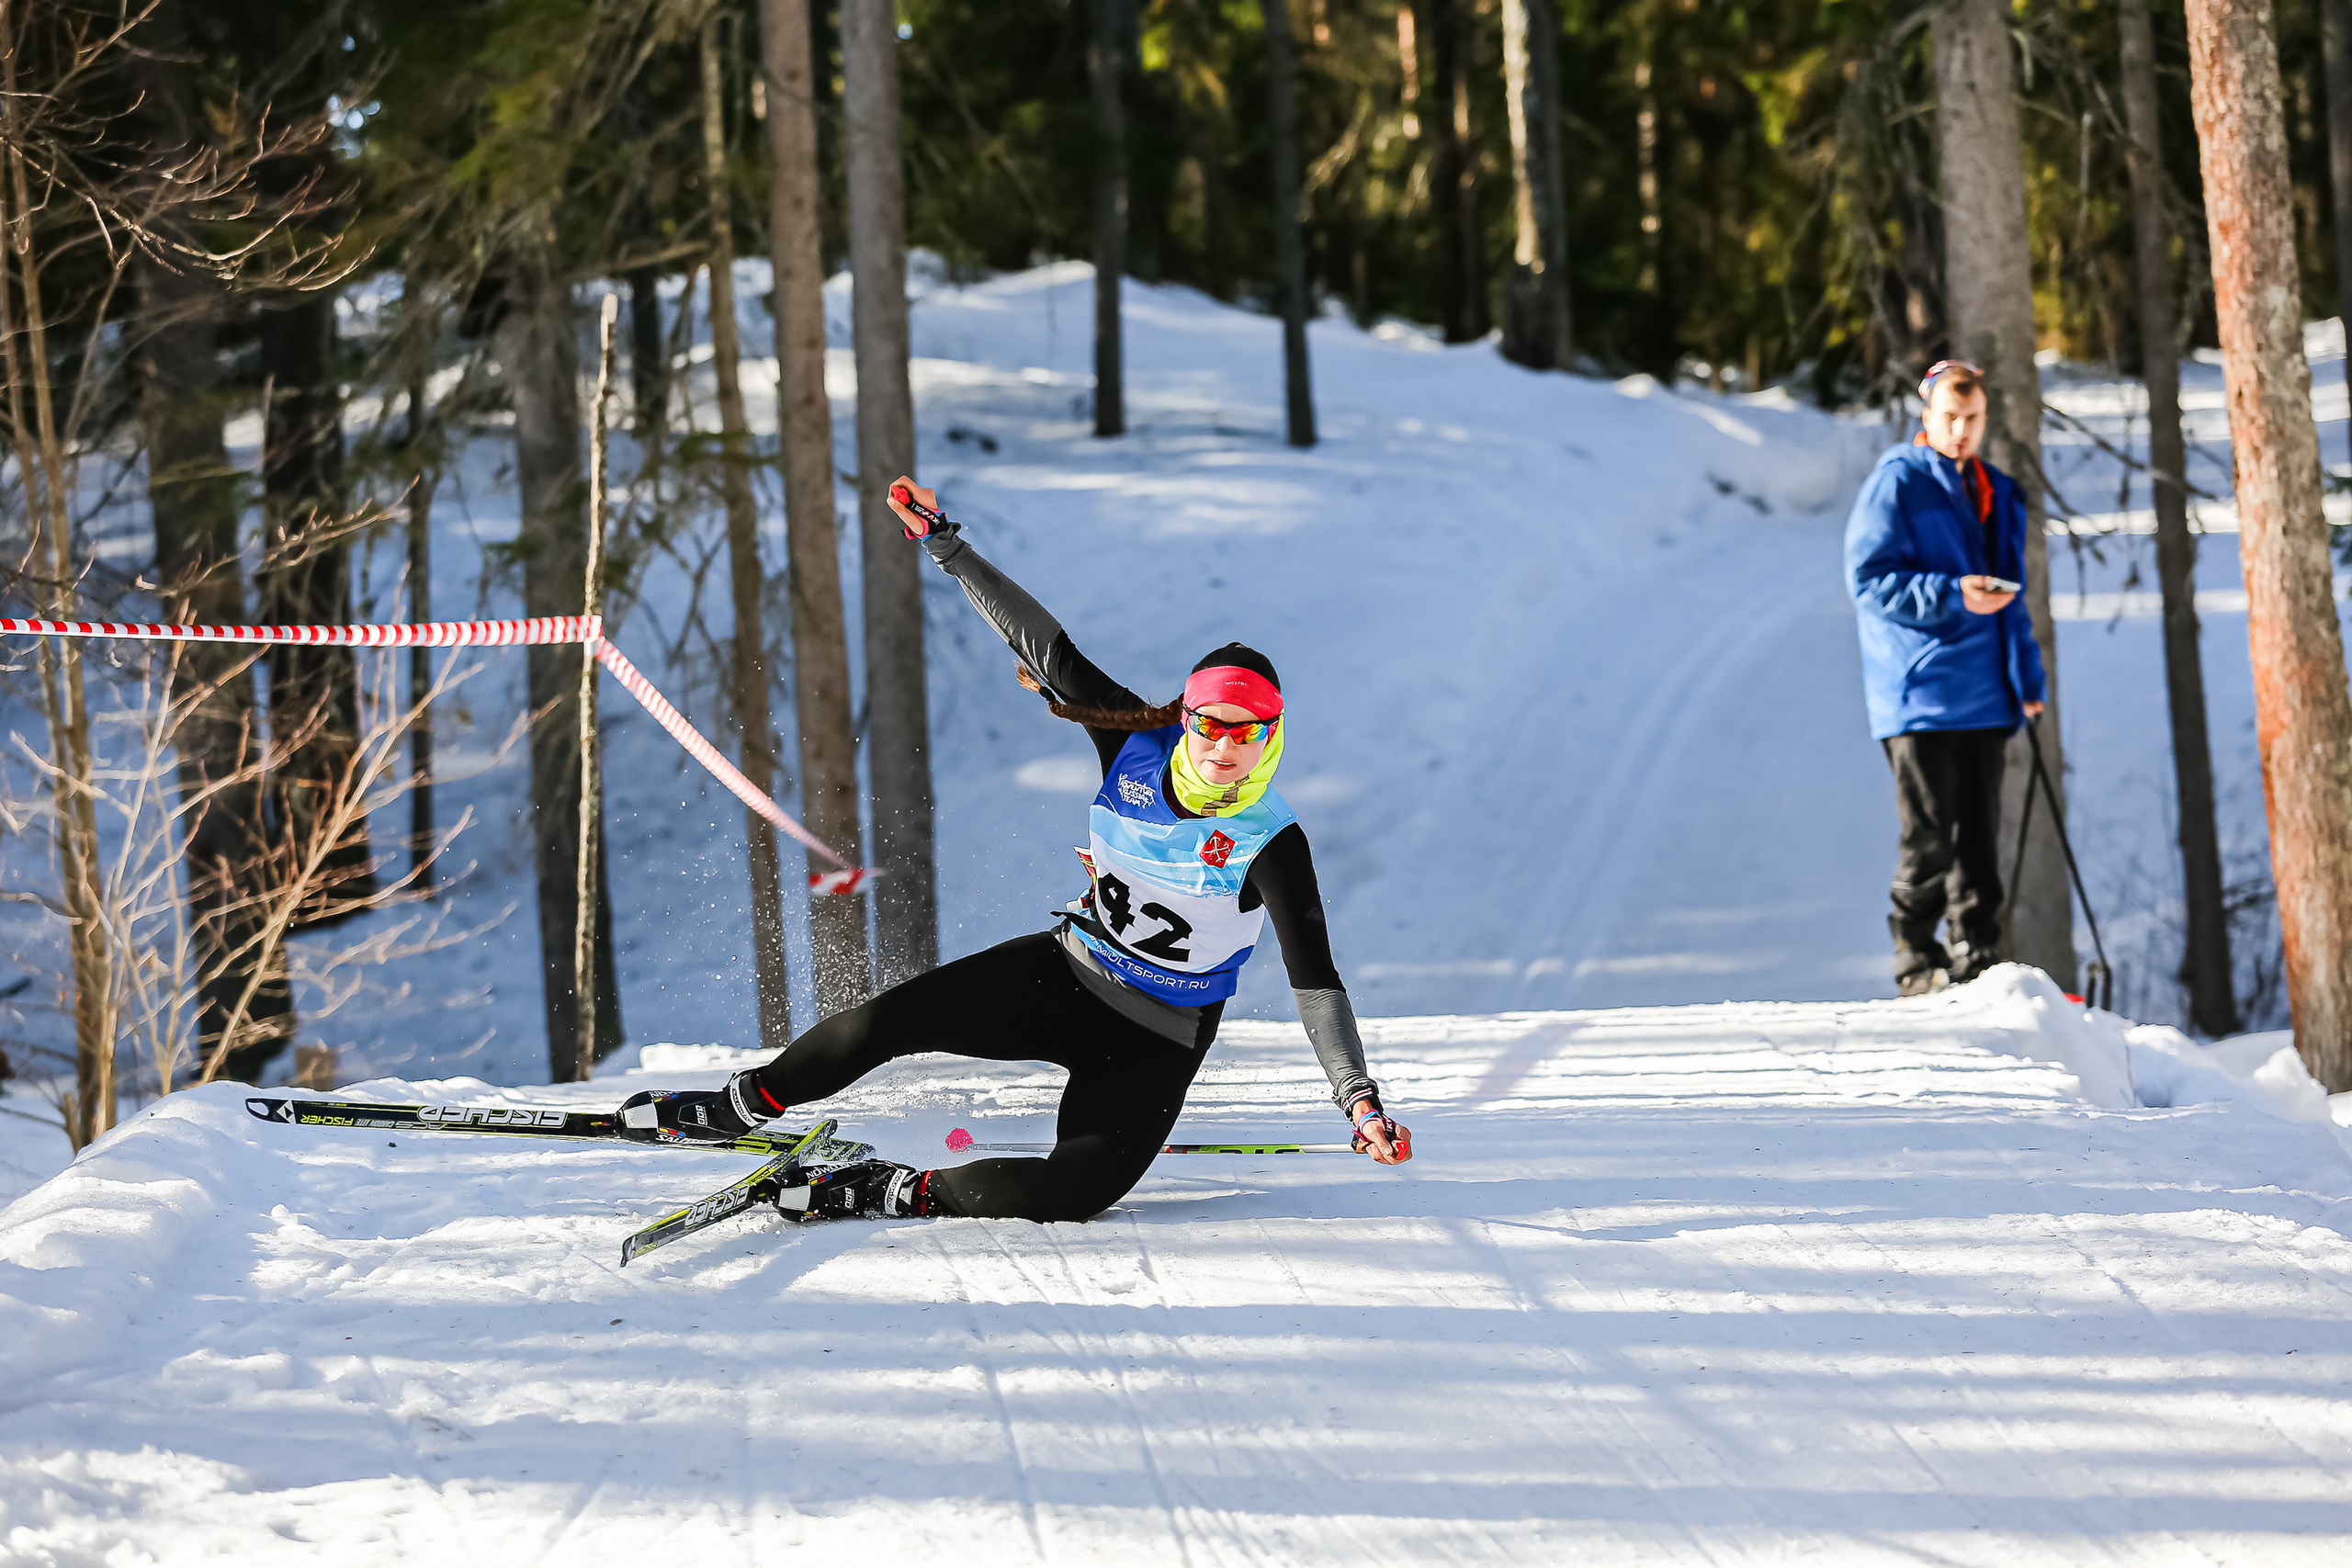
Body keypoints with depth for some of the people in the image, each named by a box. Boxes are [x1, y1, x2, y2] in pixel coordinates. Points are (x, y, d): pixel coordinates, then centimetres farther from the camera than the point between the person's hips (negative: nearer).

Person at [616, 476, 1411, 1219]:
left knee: (1077, 1193, -28)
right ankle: (746, 1103, 10)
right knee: (893, 1018, -14)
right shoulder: (1137, 748, -9)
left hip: (1153, 1043, -3)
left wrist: (1358, 1097, -35)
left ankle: (906, 1191, -9)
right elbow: (1047, 649, -7)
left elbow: (1316, 980, -23)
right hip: (1066, 972, 4)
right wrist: (948, 547, -7)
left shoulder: (1272, 845, -20)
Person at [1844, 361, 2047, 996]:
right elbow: (1870, 579, -10)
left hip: (1983, 693, 6)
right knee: (1929, 835, -7)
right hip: (1920, 692, -6)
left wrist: (2027, 675, 16)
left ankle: (1977, 962, 13)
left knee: (1979, 834, 8)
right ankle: (1916, 961, 3)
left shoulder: (1998, 492, 18)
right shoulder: (1896, 482, -4)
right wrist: (1951, 595, -21)